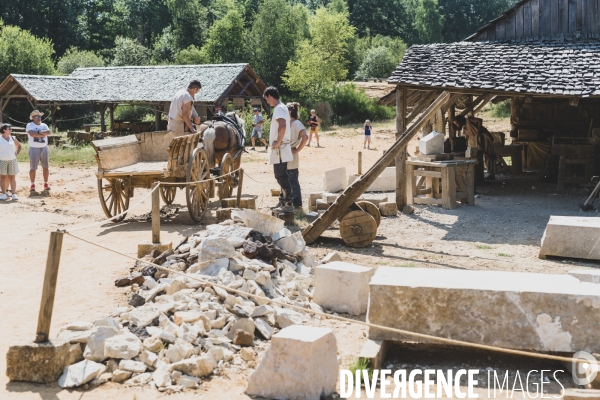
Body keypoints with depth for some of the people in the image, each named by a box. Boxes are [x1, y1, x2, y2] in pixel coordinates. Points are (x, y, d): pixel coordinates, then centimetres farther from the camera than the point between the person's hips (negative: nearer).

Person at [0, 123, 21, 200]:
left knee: (12, 177, 3)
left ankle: (13, 194, 2)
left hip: (12, 160, 3)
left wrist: (17, 153, 9)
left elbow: (19, 146, 21)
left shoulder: (13, 139, 7)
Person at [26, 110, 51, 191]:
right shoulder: (29, 125, -1)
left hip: (44, 148, 4)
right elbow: (32, 133, -20)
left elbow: (48, 132, -8)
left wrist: (39, 132, -17)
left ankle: (46, 184, 17)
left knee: (46, 167, 7)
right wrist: (43, 134, -13)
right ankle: (32, 185, 7)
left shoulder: (44, 125, 11)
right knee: (33, 168, -1)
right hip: (34, 149, -4)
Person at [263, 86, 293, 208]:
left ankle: (287, 202, -6)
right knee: (281, 176, 14)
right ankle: (284, 201, 21)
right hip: (281, 149, 10)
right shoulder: (282, 107, 17)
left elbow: (282, 126, -30)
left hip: (279, 148, -10)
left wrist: (278, 142, -22)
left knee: (281, 176, -8)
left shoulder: (278, 109, -14)